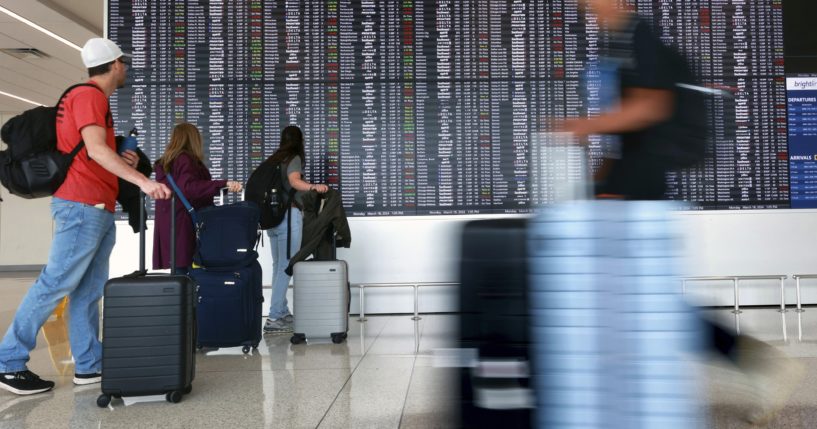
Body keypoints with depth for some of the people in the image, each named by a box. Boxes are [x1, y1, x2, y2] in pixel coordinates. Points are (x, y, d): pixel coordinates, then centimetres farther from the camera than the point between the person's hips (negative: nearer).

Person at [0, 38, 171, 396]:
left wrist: (123, 160, 12)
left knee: (89, 290, 7)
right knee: (56, 282, -7)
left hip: (98, 209, 10)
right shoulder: (89, 96, -8)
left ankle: (89, 365, 11)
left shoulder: (93, 98, 23)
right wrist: (142, 180, -29)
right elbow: (95, 149, -22)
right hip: (82, 206, -10)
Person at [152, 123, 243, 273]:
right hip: (184, 227, -8)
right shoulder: (186, 160, -8)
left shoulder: (164, 162, 18)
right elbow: (189, 187, -25)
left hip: (168, 229, 8)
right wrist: (224, 184, -31)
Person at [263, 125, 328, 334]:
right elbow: (294, 181, -22)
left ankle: (282, 312, 23)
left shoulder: (273, 159, 17)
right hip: (289, 215, -8)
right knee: (286, 267, -8)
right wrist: (313, 187, -37)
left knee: (278, 266, 14)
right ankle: (274, 318, -11)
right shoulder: (294, 158, -3)